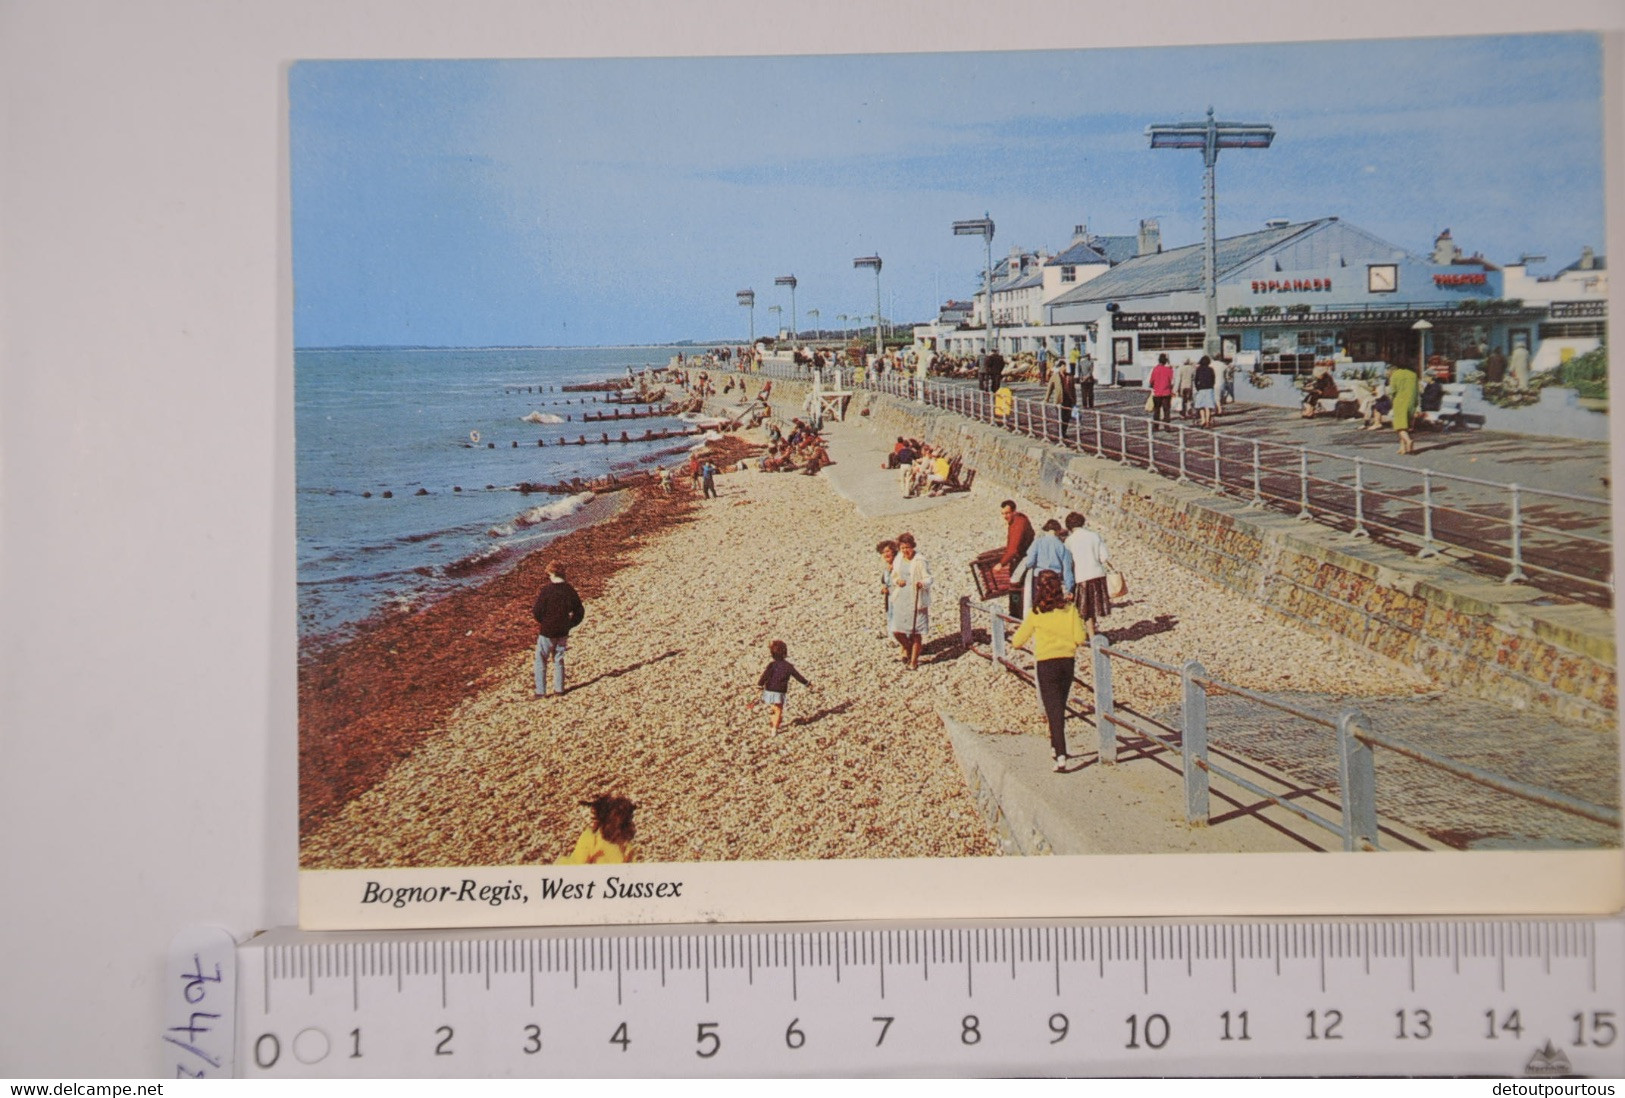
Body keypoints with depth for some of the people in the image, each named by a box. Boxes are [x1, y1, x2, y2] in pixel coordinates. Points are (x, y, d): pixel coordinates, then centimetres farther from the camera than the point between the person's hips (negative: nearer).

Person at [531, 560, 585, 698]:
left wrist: (532, 607, 5)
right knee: (559, 660, 18)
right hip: (563, 632, 5)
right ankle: (559, 689, 21)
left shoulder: (546, 590, -18)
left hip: (547, 632, -5)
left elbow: (537, 613, -16)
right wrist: (569, 624, 12)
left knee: (541, 661, 8)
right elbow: (579, 612, 5)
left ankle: (541, 691, 6)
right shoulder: (569, 590, -2)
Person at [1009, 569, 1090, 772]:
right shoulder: (1070, 609, -1)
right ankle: (1055, 745, 37)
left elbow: (1017, 641, 1)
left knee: (1053, 709, -4)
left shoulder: (1036, 613, -6)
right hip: (1068, 662, 3)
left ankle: (1061, 756, -16)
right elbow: (1080, 638, -6)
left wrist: (1013, 640, 24)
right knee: (1060, 707, 21)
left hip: (1047, 663, -3)